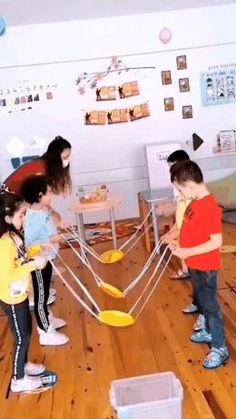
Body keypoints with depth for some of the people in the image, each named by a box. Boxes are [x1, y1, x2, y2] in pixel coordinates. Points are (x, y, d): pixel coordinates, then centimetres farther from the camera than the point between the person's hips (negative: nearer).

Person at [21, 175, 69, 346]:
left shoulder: (44, 209, -1)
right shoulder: (33, 217, -30)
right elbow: (28, 244, -29)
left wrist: (59, 226, 5)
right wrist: (50, 240, -30)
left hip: (47, 259, 9)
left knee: (45, 292, 26)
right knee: (41, 295, 6)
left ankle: (47, 319, 46)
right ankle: (46, 333, 21)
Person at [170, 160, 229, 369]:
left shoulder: (209, 207, -28)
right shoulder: (196, 202, 2)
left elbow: (216, 242, -28)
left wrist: (188, 252, -27)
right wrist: (179, 242, 4)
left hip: (205, 267, -9)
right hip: (196, 265, 9)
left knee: (210, 304, 4)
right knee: (203, 300, 24)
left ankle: (220, 348, 19)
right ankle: (209, 332, 44)